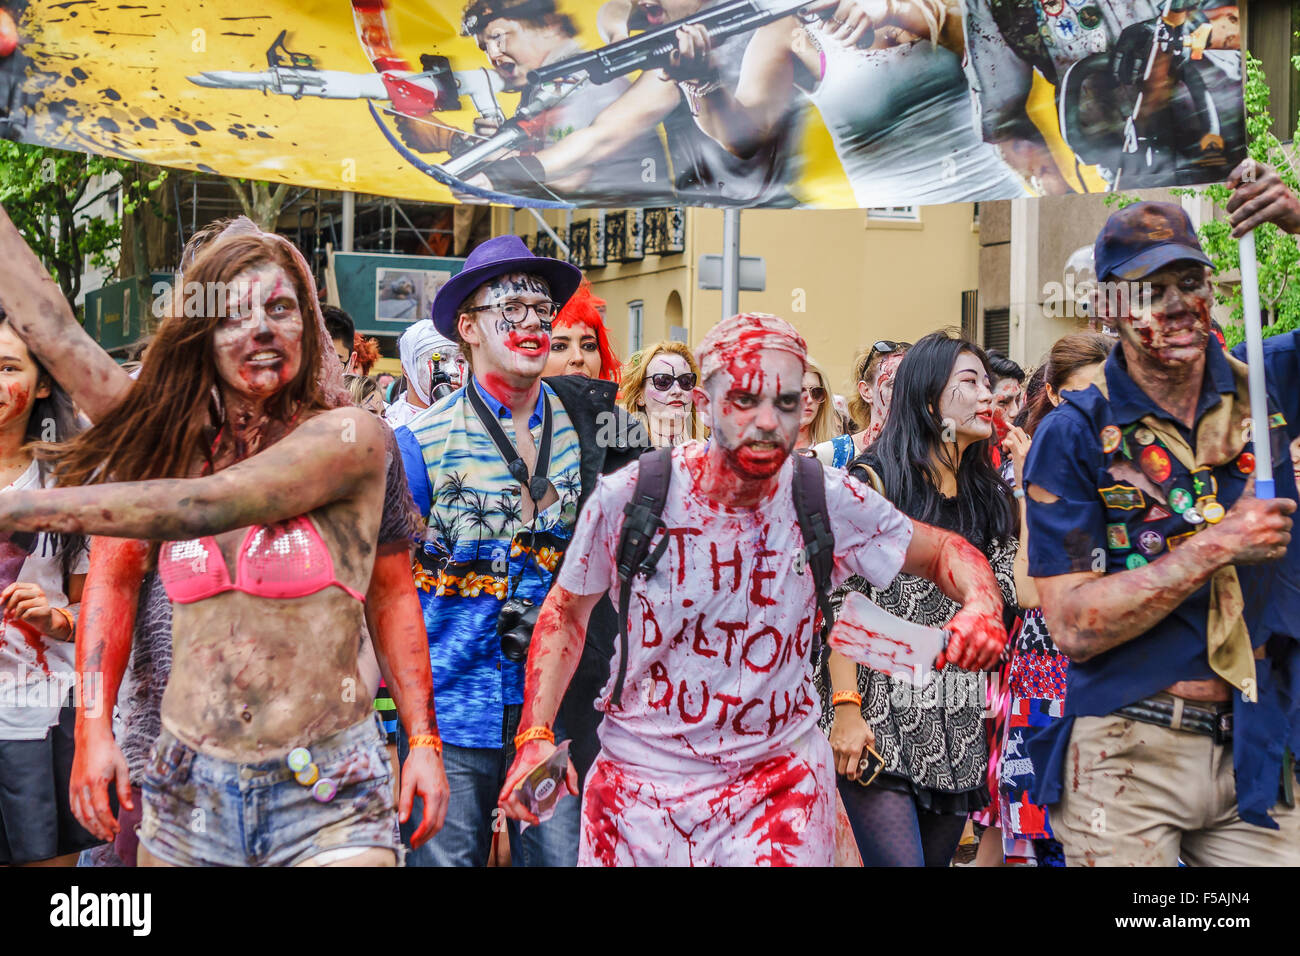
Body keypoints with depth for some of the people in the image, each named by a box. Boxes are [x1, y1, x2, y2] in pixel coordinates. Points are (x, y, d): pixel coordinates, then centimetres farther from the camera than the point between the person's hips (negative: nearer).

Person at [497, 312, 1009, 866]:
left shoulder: (830, 502, -10)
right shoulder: (627, 496, -11)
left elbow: (943, 550, 5)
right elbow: (566, 612, 3)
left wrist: (982, 604, -18)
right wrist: (535, 735, -7)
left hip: (778, 785, 0)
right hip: (636, 778, 1)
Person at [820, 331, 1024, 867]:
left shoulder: (988, 494, 13)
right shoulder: (875, 481, -5)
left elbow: (1015, 591, 4)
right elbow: (839, 599, -8)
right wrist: (846, 708, -15)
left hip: (960, 727, 6)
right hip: (880, 721, -6)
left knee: (937, 855, 10)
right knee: (899, 861, -14)